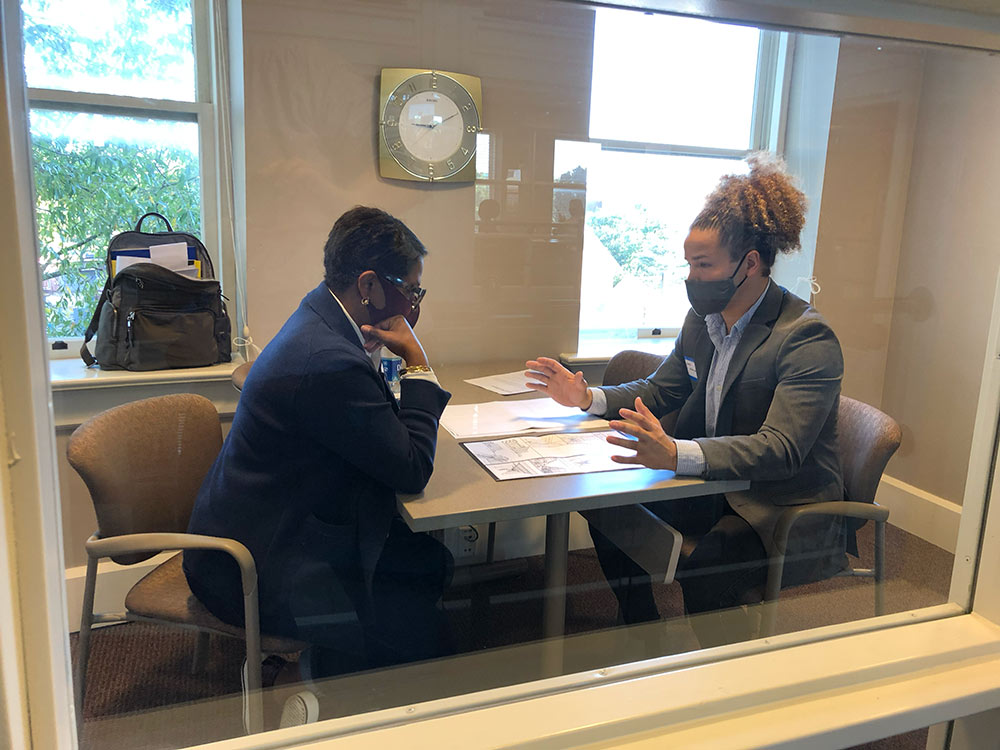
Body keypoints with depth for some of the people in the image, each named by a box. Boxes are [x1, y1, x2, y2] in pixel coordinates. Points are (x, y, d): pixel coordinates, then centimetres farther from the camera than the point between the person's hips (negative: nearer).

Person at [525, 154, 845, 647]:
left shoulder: (807, 340, -20)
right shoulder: (703, 317, 3)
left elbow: (780, 450, -30)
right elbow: (662, 389, 15)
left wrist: (675, 454, -45)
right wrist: (588, 398, -2)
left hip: (786, 506, -7)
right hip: (714, 483, 8)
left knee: (705, 574, -31)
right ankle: (643, 637, 16)